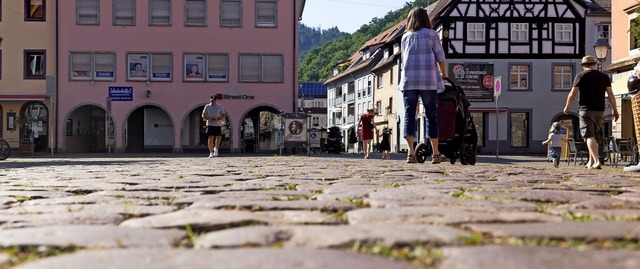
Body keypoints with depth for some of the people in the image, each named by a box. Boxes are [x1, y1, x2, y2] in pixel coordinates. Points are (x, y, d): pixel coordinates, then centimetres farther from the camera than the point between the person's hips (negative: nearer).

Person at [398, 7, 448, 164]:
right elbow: (440, 57, 5)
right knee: (431, 116, 4)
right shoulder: (431, 34, 6)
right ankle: (436, 154, 7)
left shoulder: (405, 37, 15)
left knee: (409, 115, -1)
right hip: (428, 80, -2)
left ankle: (411, 153, -14)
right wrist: (444, 74, 19)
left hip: (409, 80, 2)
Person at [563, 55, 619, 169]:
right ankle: (591, 162, 24)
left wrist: (567, 107, 9)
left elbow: (572, 93, -4)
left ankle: (597, 161, -27)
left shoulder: (581, 76, 0)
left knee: (589, 136, -10)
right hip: (600, 111, 4)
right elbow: (610, 94, 3)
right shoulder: (604, 76, 10)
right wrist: (615, 110, 5)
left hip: (586, 109, -4)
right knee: (596, 136, 16)